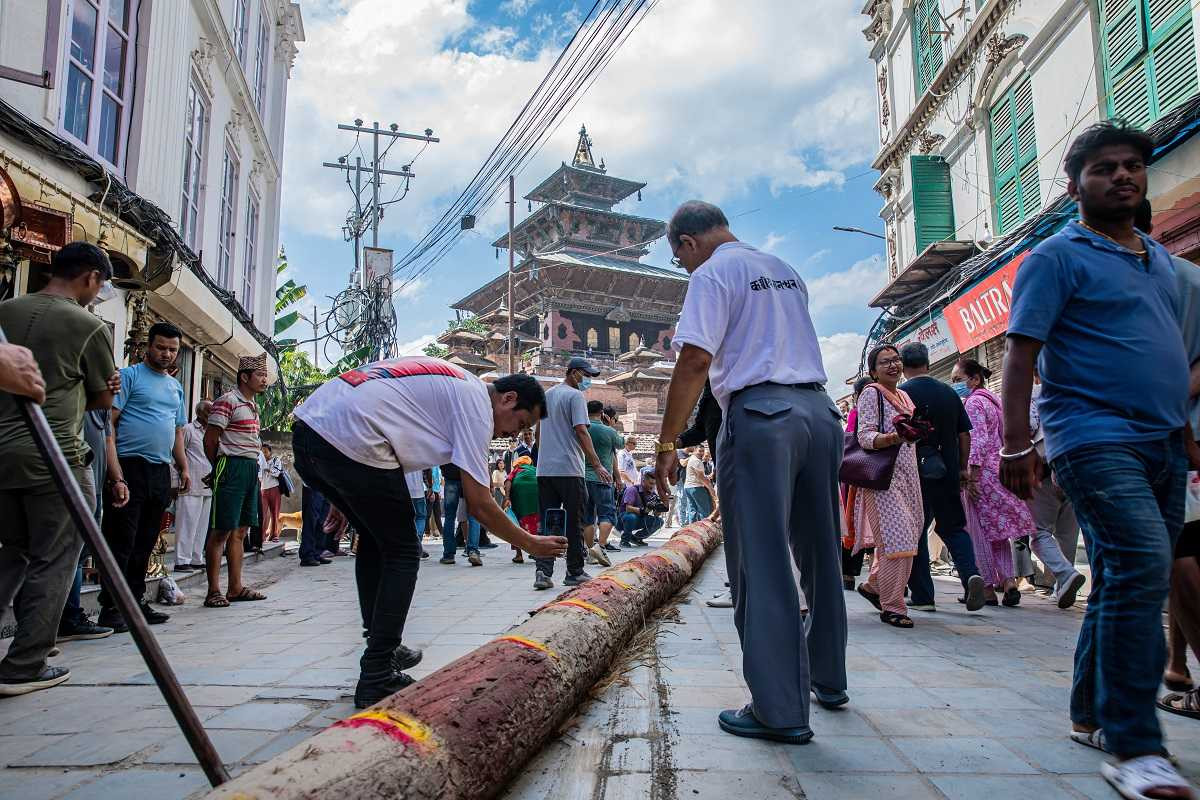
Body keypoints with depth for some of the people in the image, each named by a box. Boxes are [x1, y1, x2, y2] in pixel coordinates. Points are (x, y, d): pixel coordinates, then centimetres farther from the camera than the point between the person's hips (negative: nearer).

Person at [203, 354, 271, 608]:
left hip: (251, 468, 9)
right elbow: (210, 440, -10)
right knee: (221, 531, -6)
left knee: (240, 531, 10)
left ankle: (235, 588, 15)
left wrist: (254, 466, 14)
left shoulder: (252, 405, 19)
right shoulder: (227, 401, -8)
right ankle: (213, 592, -3)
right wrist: (219, 468, 0)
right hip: (232, 466, -9)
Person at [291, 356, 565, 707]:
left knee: (374, 540, 24)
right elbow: (479, 504, -4)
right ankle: (376, 678, 7)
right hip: (352, 441, -10)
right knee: (402, 553, 5)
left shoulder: (452, 380, 26)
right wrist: (531, 544, 9)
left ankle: (380, 647, 31)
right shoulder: (477, 402, 0)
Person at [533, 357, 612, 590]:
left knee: (547, 522, 7)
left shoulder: (547, 395, 18)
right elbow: (581, 432, -16)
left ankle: (543, 571, -3)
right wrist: (597, 465, -17)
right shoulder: (575, 396, -6)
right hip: (569, 469, -7)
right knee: (574, 523, 4)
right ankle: (574, 573, 11)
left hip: (544, 469, 7)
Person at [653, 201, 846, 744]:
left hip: (760, 412, -8)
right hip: (819, 410, 8)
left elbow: (695, 361, -13)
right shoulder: (785, 271, 22)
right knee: (819, 553, 16)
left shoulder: (712, 274, -2)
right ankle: (828, 680, 30)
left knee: (761, 564, -4)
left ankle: (780, 710, 0)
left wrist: (667, 444, -11)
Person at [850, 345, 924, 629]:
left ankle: (873, 585, 28)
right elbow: (865, 436, -15)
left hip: (907, 475, 8)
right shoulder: (871, 393, -5)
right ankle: (891, 607, -3)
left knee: (902, 538, 9)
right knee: (897, 540, -12)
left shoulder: (904, 396, 19)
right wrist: (894, 438, -29)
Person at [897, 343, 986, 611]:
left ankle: (922, 596, 8)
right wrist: (963, 467, 19)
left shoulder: (901, 393, -8)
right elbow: (964, 433, 10)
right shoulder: (949, 393, 7)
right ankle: (970, 574, -7)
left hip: (915, 472, -4)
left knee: (916, 533, 5)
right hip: (948, 472, 4)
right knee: (953, 528, 16)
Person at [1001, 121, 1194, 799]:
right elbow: (1021, 355, -10)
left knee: (1128, 582, 11)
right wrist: (1017, 445, -18)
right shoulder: (1058, 258, -3)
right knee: (1143, 566, -20)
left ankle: (1092, 715, 25)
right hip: (1095, 437, -8)